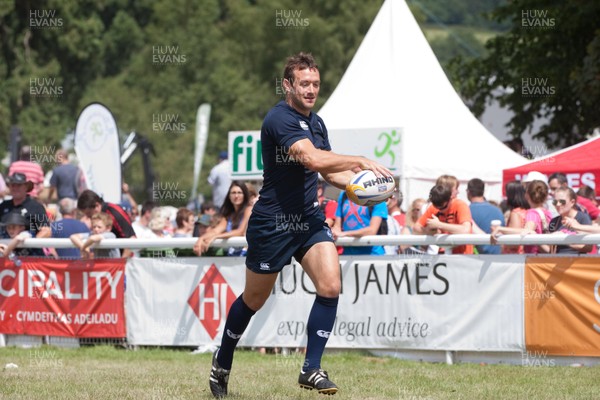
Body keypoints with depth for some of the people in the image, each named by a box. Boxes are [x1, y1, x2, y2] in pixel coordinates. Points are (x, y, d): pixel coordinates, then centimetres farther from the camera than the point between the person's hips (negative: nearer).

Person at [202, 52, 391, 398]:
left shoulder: (316, 122, 8)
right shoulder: (280, 119, -19)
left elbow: (329, 172, 18)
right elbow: (313, 159, -33)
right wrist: (360, 161, -33)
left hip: (309, 218, 7)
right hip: (272, 223, -7)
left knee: (330, 286, -14)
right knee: (255, 299, 8)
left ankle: (311, 369, -6)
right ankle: (222, 363, 31)